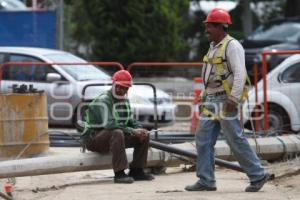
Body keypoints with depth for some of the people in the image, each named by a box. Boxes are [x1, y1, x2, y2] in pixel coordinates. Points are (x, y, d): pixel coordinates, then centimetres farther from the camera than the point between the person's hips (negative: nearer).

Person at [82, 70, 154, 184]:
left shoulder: (125, 100, 11)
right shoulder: (103, 101, -19)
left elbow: (131, 121, 15)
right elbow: (109, 124, -31)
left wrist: (139, 130, -9)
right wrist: (132, 131, -31)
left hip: (112, 137, 9)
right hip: (93, 139, -9)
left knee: (144, 136, 0)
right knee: (117, 133, -39)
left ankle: (136, 171, 4)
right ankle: (119, 174, -40)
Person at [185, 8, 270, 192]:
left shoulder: (232, 46, -11)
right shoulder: (213, 47, 18)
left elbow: (240, 74, -20)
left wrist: (234, 99, -26)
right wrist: (206, 98, 19)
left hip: (227, 100, -9)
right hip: (212, 101, 9)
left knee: (236, 140, -7)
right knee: (203, 140, 3)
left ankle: (258, 175, 2)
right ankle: (206, 181, 5)